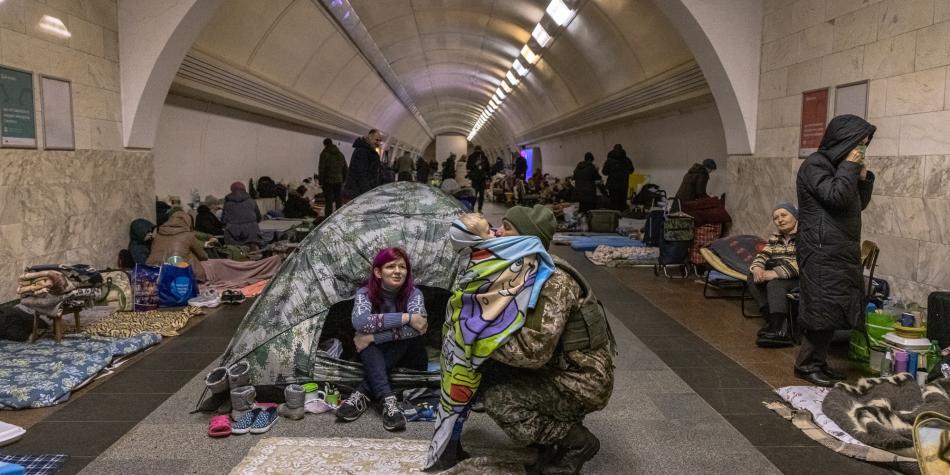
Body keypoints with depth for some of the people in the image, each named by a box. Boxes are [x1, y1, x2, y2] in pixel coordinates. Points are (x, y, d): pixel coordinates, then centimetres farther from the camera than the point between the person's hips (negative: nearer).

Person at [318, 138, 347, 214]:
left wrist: (321, 182, -6)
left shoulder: (324, 154, -6)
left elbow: (321, 169, -10)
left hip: (328, 181, -5)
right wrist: (343, 180, 16)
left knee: (329, 202, -3)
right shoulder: (340, 154, 12)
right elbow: (345, 169, 15)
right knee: (339, 201, 12)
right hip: (339, 181, 5)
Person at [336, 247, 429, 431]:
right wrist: (405, 317, -39)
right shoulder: (365, 293, -13)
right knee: (366, 336, -30)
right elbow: (359, 322, -36)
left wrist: (373, 337, -37)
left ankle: (361, 394, -33)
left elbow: (416, 328, -34)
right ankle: (388, 400, -43)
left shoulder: (413, 293, -14)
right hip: (375, 356, 1)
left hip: (407, 355, 0)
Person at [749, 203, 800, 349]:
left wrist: (775, 273, -29)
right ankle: (772, 320, -25)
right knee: (753, 277, -15)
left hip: (801, 279, -7)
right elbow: (763, 255, 5)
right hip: (777, 278, 7)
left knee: (775, 284, -32)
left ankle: (776, 329, -38)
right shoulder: (775, 238, 16)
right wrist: (757, 267, -19)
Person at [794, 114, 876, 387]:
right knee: (824, 308, -7)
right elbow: (836, 197, -22)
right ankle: (806, 364, 3)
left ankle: (818, 361, 17)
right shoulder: (814, 165, -10)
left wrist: (862, 175, 5)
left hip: (841, 250, 9)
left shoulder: (837, 166, 17)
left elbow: (860, 203, 19)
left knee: (833, 310, 9)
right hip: (822, 250, -9)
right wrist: (849, 166, -12)